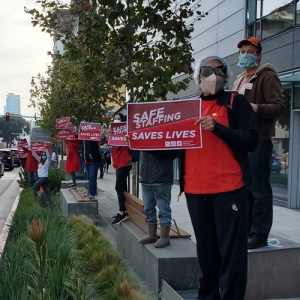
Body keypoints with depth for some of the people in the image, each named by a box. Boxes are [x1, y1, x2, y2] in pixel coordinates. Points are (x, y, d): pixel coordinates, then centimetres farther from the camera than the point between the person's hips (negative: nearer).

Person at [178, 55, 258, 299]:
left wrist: (217, 127, -18)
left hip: (229, 187, -4)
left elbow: (251, 141, -7)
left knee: (231, 249, -2)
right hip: (195, 188, 4)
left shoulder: (236, 102, 3)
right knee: (205, 248, 13)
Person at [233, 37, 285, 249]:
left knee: (259, 189, -5)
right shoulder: (240, 80, 21)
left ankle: (260, 235, 1)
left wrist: (257, 108, -30)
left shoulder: (267, 76, -5)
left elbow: (279, 107, -15)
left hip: (259, 141, -8)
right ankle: (245, 230, 21)